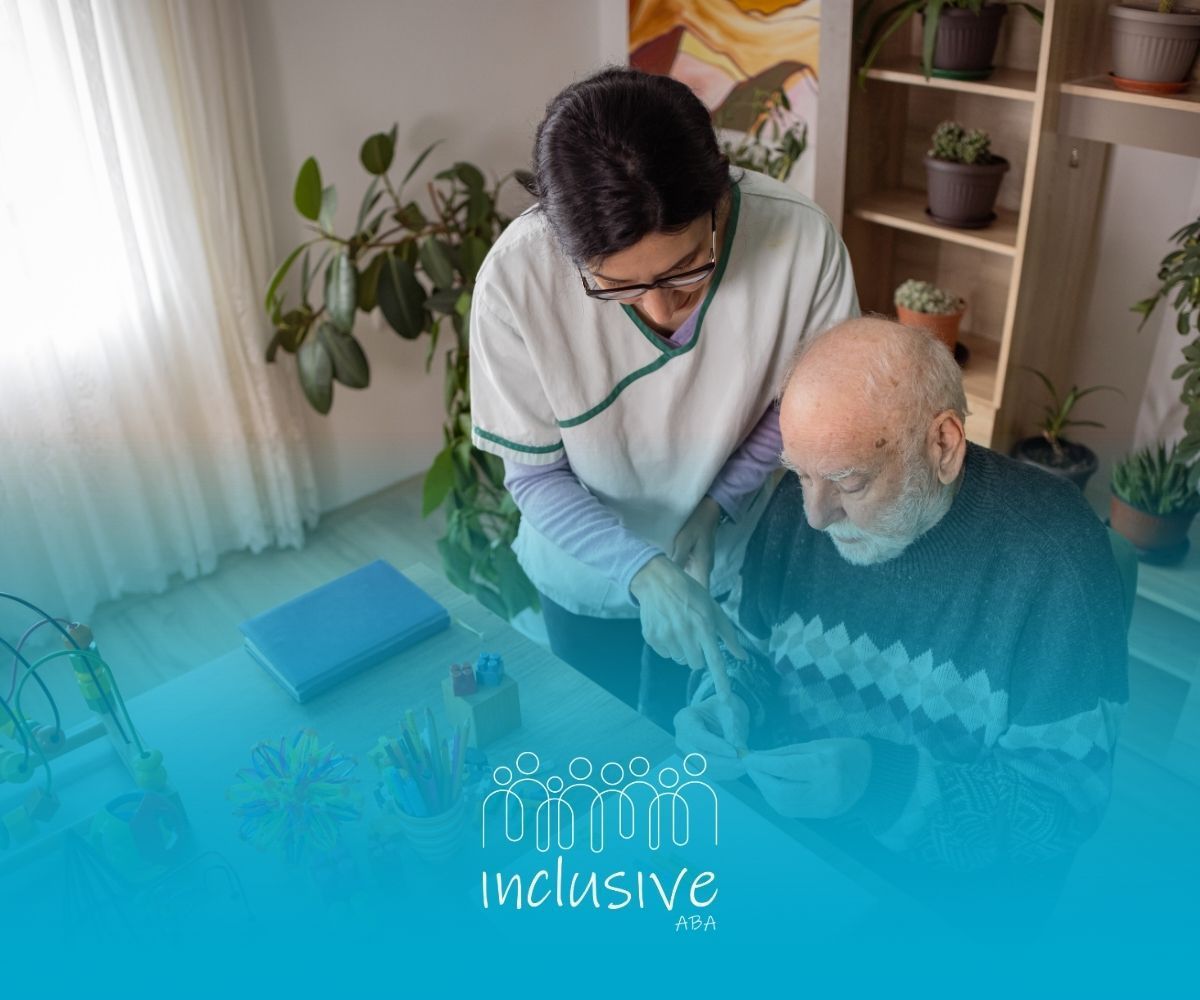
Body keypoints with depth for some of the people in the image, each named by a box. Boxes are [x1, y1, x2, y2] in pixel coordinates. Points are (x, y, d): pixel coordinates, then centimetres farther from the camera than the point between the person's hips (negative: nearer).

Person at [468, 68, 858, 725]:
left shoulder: (800, 239, -29)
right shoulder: (516, 277, -31)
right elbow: (535, 474, -19)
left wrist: (717, 502, -24)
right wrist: (645, 573, -32)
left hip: (740, 566, 1)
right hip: (592, 579, 0)